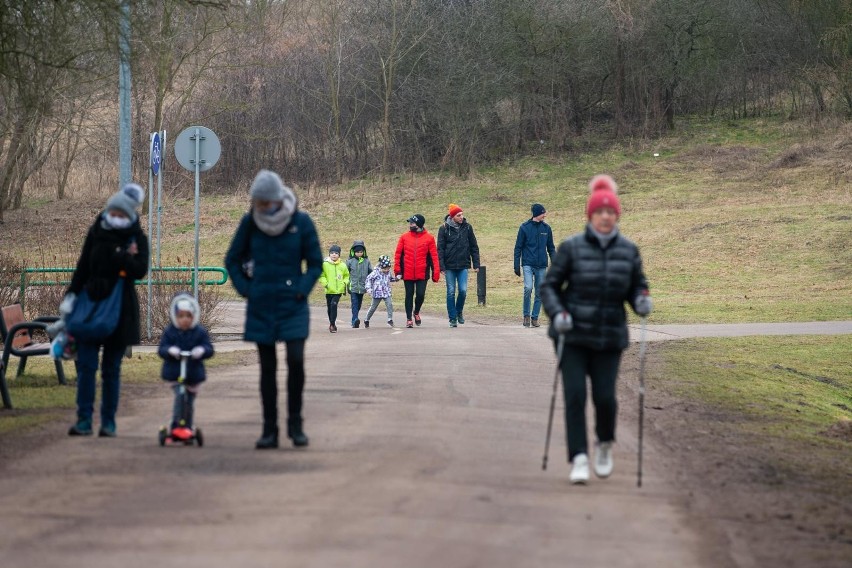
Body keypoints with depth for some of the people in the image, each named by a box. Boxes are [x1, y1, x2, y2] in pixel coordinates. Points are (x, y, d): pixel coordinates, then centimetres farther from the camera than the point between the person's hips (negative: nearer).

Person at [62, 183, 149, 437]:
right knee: (86, 364, -7)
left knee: (111, 369, 4)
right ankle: (84, 420, -7)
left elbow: (141, 270, -12)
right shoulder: (96, 232, 5)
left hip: (120, 310, -1)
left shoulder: (137, 238, 0)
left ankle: (108, 422, 10)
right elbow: (82, 267, 8)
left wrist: (121, 257, -25)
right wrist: (71, 296, 0)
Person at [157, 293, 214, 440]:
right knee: (180, 395, -22)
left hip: (193, 373, 2)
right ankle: (177, 426, -19)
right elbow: (161, 350, -6)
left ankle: (187, 428, 26)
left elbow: (209, 349, -6)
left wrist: (202, 350, -29)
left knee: (189, 401, 11)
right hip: (175, 372, -2)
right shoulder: (169, 332, -2)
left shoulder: (200, 332, -1)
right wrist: (170, 350, -29)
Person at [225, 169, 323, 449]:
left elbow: (315, 263, 4)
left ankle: (295, 422, 2)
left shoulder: (301, 221, -5)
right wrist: (245, 289, 1)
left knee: (296, 360, -14)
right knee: (267, 367, 4)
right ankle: (269, 429, 10)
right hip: (261, 306, 2)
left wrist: (302, 290, -7)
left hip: (293, 307, -2)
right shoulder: (250, 222, -1)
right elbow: (233, 259, 11)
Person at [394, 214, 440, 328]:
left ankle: (416, 312, 25)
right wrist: (398, 271, -1)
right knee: (409, 295, 6)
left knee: (421, 294, -4)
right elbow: (398, 254, 4)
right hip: (408, 274, 1)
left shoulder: (429, 238, -1)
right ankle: (409, 319, 17)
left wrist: (436, 273, -6)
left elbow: (434, 256, -2)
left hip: (422, 274, -1)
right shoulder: (404, 237, 3)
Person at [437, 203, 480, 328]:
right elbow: (440, 248, -3)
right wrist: (441, 266, -10)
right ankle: (452, 318, 9)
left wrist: (476, 264, 4)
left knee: (463, 290, -7)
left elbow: (474, 247, 9)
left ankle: (459, 311, 18)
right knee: (451, 292, 1)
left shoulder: (467, 227, 4)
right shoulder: (444, 229, -3)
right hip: (450, 266, -1)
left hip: (463, 266, 1)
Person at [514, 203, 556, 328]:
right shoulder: (525, 227, -2)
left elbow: (551, 248, 13)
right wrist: (517, 266, -3)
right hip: (528, 264, -3)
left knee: (539, 293, 4)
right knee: (528, 288, -19)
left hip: (541, 266, 3)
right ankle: (526, 315, -4)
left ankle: (535, 317, 14)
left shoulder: (546, 228, 6)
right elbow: (518, 247, 1)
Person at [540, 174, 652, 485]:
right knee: (575, 396, -9)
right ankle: (579, 458, -3)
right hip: (574, 335, -1)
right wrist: (557, 312, -15)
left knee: (605, 397, -4)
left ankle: (605, 444, 26)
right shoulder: (572, 247, -4)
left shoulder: (628, 250, 3)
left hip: (609, 337, 1)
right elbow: (550, 284, 1)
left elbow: (637, 286, 12)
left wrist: (641, 301, -10)